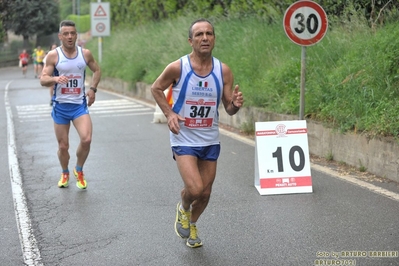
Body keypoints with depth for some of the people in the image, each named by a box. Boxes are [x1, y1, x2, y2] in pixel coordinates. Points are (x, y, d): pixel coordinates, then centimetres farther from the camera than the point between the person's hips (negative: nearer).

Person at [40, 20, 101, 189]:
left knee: (86, 139, -18)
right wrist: (55, 79, -29)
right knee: (63, 146, 7)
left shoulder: (85, 54, 1)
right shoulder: (53, 56, -6)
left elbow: (97, 70, 17)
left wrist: (93, 89, 2)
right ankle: (65, 174, 35)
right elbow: (43, 80, -8)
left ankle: (79, 170, 10)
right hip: (60, 106, -1)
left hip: (80, 104, 1)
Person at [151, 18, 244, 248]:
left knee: (205, 193, 13)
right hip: (184, 139, -4)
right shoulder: (177, 68, -15)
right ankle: (183, 209, 18)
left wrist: (236, 104, -25)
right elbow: (156, 88, 2)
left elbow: (229, 109, -1)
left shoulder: (224, 71, -7)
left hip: (210, 140, 4)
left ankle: (192, 224, 43)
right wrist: (169, 113, -12)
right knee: (195, 189, -18)